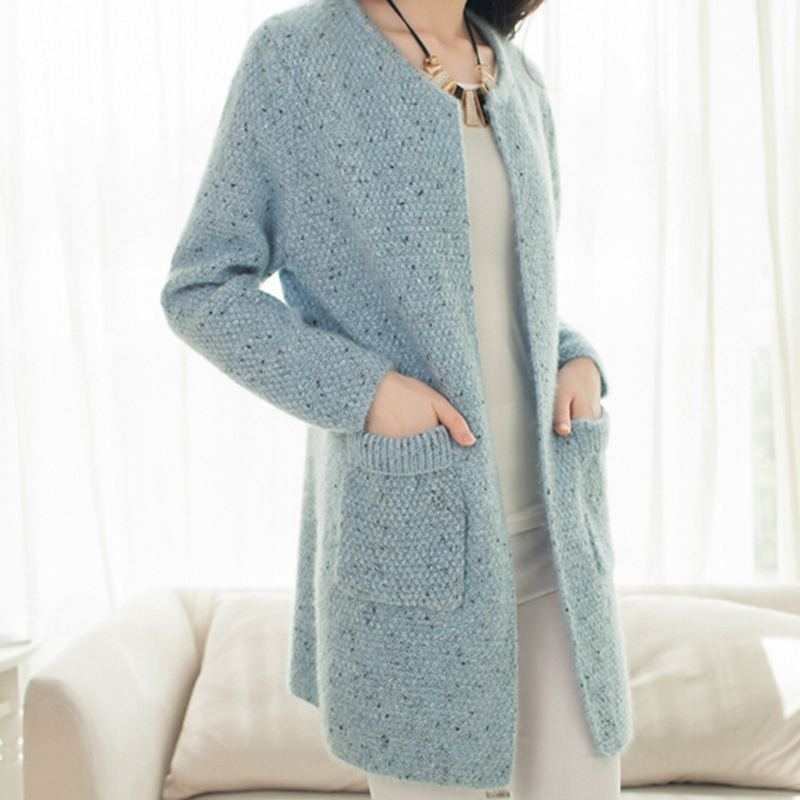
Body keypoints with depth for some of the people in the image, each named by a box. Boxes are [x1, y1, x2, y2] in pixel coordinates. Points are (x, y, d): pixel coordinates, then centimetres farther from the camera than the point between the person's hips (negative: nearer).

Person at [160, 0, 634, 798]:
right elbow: (200, 291, -4)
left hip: (554, 523, 5)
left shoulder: (518, 82, 12)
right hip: (409, 537, -4)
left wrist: (579, 364, 0)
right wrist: (363, 388, -16)